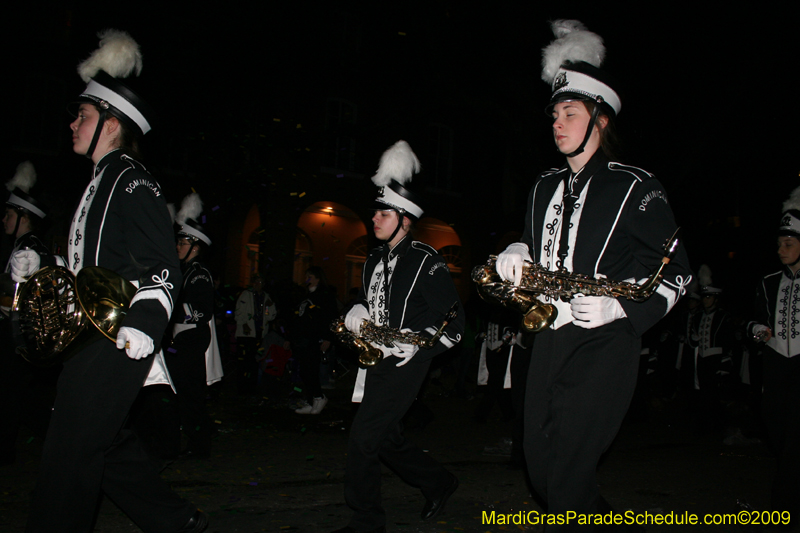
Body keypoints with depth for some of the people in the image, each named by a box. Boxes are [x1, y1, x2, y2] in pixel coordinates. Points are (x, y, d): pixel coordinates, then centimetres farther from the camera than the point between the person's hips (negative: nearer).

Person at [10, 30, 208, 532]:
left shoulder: (133, 180, -11)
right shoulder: (102, 181, 20)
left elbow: (160, 266, -18)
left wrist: (145, 323, -30)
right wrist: (40, 264, 15)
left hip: (115, 343, -10)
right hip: (90, 340, 10)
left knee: (70, 452, -4)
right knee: (107, 444, 15)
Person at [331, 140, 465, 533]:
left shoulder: (425, 262, -11)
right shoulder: (375, 261, 12)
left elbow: (454, 323, -11)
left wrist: (415, 348, -20)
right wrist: (356, 313, 3)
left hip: (403, 365, -8)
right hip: (377, 363, 8)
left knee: (363, 438, -10)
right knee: (387, 439, 15)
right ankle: (438, 483, 37)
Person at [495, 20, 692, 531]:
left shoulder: (634, 187, -6)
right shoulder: (546, 186, 13)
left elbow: (677, 270, -5)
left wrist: (620, 308, -19)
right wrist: (516, 255, 1)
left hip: (605, 343, -7)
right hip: (550, 338, 7)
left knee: (568, 468, -5)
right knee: (538, 459, 12)